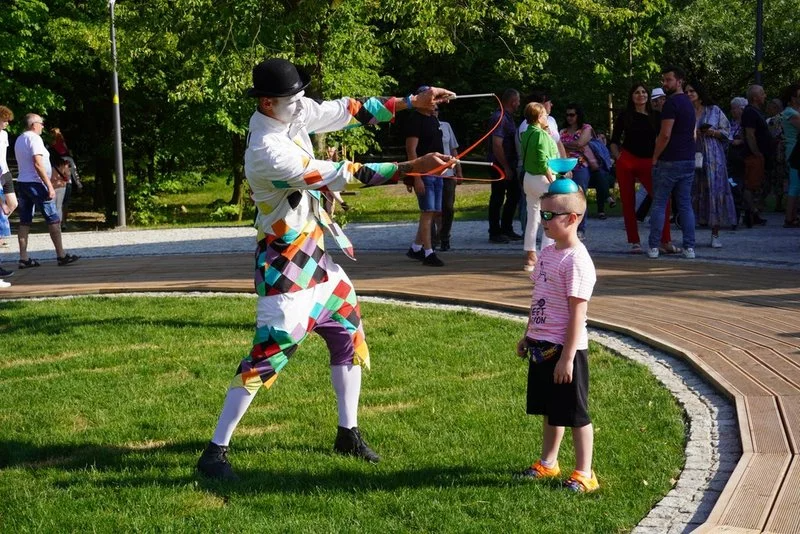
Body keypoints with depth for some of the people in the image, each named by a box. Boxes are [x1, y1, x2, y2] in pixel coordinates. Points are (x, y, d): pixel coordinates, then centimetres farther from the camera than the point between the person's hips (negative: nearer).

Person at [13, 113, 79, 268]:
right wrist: (50, 186, -21)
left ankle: (23, 258, 3)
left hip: (21, 182, 9)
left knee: (25, 222, 6)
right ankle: (61, 255, -1)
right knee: (53, 220, -2)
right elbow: (38, 164, -21)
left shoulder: (19, 140, 16)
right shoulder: (34, 139, -12)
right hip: (35, 184, -9)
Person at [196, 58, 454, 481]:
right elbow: (343, 176, -31)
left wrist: (412, 102, 2)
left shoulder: (295, 113, -4)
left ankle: (348, 434, 28)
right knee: (269, 353, -10)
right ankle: (215, 452, -2)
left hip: (314, 250, 9)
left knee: (349, 335, 15)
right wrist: (410, 168, -30)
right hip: (284, 261, -9)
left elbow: (347, 111, 7)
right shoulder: (268, 151, -29)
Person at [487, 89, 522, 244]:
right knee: (497, 198, -2)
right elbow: (497, 145, -23)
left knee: (514, 195, 14)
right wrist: (506, 168, -21)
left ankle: (507, 229, 23)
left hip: (509, 164, 10)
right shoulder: (499, 118, -17)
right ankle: (495, 233, 5)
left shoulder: (508, 117, 15)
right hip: (499, 165, -10)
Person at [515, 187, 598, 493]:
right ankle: (548, 463, 33)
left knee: (575, 413, 2)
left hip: (565, 349, -9)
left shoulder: (576, 261, -19)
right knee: (549, 410, 20)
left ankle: (584, 474, 12)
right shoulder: (548, 252, 8)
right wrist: (527, 336, 23)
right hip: (541, 346, 9)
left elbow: (577, 313, -21)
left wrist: (567, 357, -21)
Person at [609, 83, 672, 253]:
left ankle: (665, 240, -9)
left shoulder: (654, 117, 10)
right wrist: (618, 157, -4)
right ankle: (633, 241, 9)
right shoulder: (625, 116, 7)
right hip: (627, 161, 0)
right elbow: (614, 141, 10)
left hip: (648, 163, 1)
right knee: (628, 202, 1)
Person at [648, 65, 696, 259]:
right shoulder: (688, 103, 17)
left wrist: (655, 157, -9)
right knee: (685, 204, 7)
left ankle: (653, 246, 1)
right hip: (688, 160, 8)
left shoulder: (671, 103, -13)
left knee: (659, 204, 0)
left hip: (669, 161, -8)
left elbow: (665, 135, -18)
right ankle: (689, 247, 3)